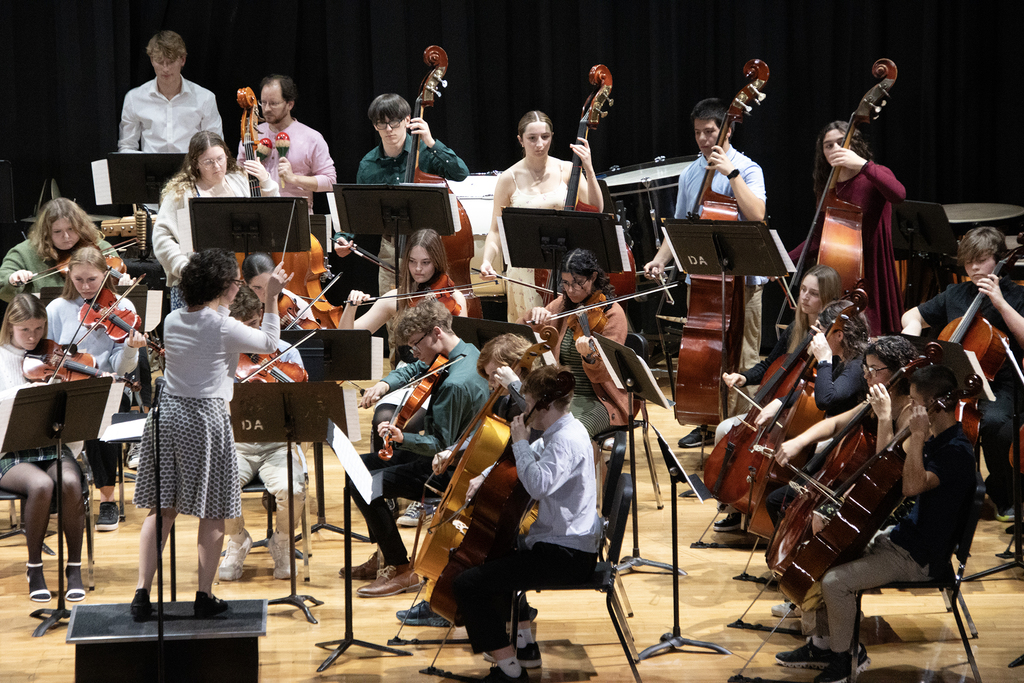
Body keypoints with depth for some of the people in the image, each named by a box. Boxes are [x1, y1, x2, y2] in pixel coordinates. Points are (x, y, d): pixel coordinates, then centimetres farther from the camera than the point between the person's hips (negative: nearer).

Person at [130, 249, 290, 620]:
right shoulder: (224, 328, -12)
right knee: (213, 513, 6)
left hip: (167, 413, 6)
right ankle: (204, 596, 8)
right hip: (205, 418, -6)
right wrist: (272, 297, 6)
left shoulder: (171, 320, 5)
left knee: (161, 508, 8)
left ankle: (142, 592, 3)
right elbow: (269, 342, 2)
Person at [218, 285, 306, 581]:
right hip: (235, 445, 1)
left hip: (277, 443, -1)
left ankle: (281, 540, 5)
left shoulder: (285, 353, 0)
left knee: (292, 491, -31)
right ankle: (238, 540, 4)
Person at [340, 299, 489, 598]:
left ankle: (402, 570, -8)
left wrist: (403, 438, -40)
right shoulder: (466, 350, 1)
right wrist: (385, 384, -5)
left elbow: (441, 445, -27)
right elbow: (411, 371, 14)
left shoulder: (456, 383, -30)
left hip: (447, 470, -11)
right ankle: (384, 555, 24)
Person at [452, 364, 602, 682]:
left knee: (468, 583, -18)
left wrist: (520, 442, -24)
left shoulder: (567, 440, -22)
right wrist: (486, 476, 12)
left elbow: (538, 483, -39)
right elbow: (526, 462, 27)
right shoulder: (562, 432, 11)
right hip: (567, 542, 11)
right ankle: (525, 645, 37)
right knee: (494, 553, 36)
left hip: (566, 554, -11)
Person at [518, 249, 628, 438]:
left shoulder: (611, 312, -6)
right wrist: (534, 316, -9)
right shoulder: (562, 305, 11)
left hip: (598, 401, -5)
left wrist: (591, 358, -37)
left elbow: (603, 375, -14)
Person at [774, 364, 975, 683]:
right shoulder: (933, 439, 9)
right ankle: (820, 644, 14)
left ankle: (844, 657, -1)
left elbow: (912, 485, -36)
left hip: (919, 558, -10)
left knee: (835, 581, -25)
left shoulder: (957, 451, -21)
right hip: (898, 537, 10)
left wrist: (918, 435, -32)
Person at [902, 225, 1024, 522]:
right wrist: (912, 327, 2)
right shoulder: (955, 295, 16)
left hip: (996, 384, -4)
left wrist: (1000, 303, -18)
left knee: (994, 421, -38)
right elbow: (912, 315, 26)